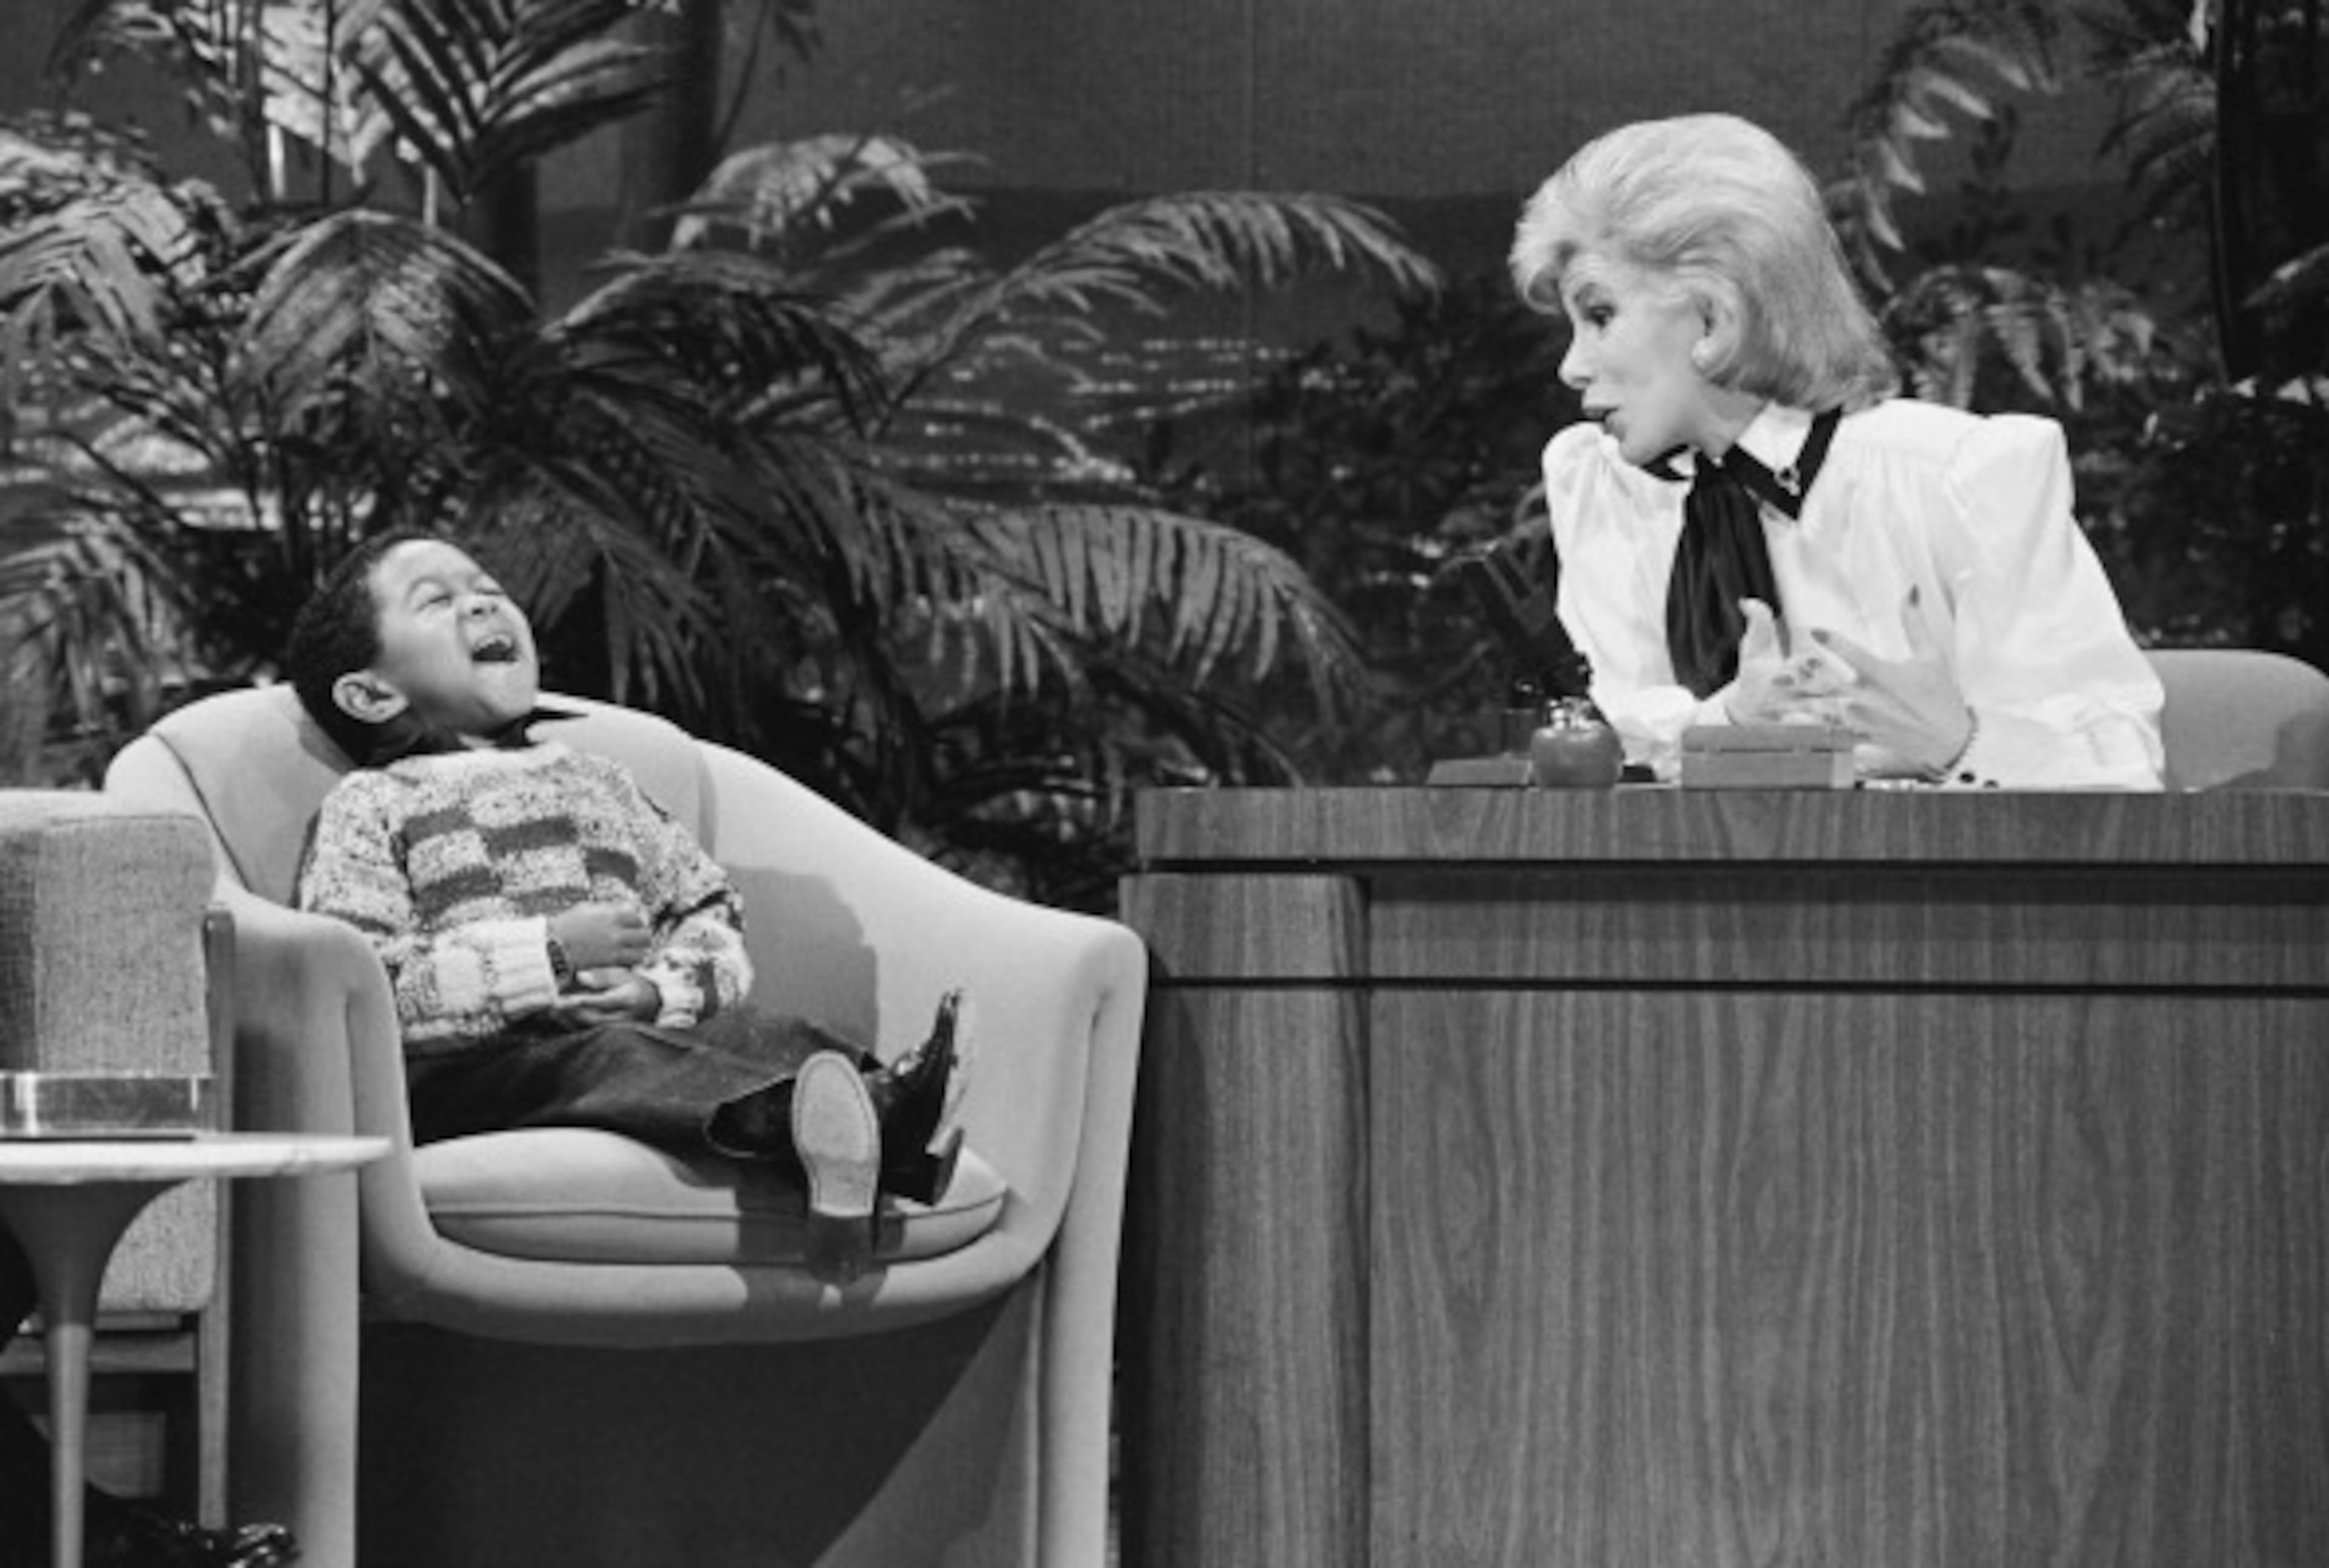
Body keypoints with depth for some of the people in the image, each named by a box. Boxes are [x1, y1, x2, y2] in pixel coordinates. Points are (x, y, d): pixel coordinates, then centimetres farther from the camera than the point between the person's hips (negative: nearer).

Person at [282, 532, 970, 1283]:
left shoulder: (594, 780, 32)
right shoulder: (369, 807, 13)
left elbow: (714, 912, 24)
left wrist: (659, 990, -1)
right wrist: (546, 953, -11)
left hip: (635, 1033, 5)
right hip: (474, 1068, -5)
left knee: (756, 1030, -25)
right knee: (602, 1056, -37)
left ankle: (886, 1110, -60)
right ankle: (807, 1122, -68)